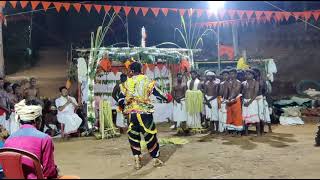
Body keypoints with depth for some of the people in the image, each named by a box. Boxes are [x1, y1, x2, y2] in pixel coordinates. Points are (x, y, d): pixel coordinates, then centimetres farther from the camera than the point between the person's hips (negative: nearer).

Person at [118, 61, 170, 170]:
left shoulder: (127, 83, 3)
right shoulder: (147, 81, -2)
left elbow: (121, 99, 5)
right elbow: (157, 93, 2)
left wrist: (123, 107, 25)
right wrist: (166, 99, 19)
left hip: (132, 113, 2)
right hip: (145, 113, -1)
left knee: (133, 136, 15)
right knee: (150, 135, 10)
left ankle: (137, 160, 12)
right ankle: (155, 159, 19)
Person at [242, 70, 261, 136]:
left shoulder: (256, 83, -1)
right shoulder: (243, 83, 12)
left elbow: (255, 93, -8)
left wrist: (250, 102, -17)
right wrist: (243, 101, -2)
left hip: (252, 101, -4)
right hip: (245, 101, 4)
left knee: (255, 116, -8)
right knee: (245, 117, 2)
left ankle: (258, 132, 0)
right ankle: (246, 132, 9)